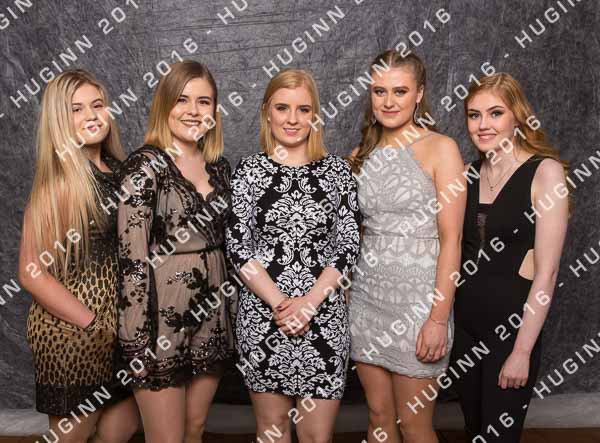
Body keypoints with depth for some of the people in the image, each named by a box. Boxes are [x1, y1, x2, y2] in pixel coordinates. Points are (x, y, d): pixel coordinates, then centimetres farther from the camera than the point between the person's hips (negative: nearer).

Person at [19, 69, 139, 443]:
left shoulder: (118, 170, 2)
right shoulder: (59, 184, -17)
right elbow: (33, 273, -18)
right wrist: (96, 326, -16)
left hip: (119, 325, 6)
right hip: (72, 335, -6)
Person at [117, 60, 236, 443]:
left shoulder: (219, 165, 8)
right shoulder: (146, 165, -10)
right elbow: (132, 254, -15)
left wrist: (233, 310, 14)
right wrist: (138, 338, -17)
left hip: (212, 315, 6)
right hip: (163, 318, -5)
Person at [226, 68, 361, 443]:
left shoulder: (338, 170, 4)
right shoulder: (250, 171, 2)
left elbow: (349, 245, 0)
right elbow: (238, 246, -3)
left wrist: (309, 302, -11)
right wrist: (278, 303, -12)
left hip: (324, 316, 0)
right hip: (263, 314, 0)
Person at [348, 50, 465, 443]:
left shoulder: (440, 148, -6)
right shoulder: (361, 156, 9)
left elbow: (451, 239, -11)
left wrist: (439, 319, -16)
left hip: (417, 298, -4)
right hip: (366, 297, 5)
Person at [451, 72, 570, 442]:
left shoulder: (545, 171, -12)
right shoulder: (470, 173, 4)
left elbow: (546, 271, -15)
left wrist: (522, 350, -15)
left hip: (512, 324, -5)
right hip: (465, 322, 5)